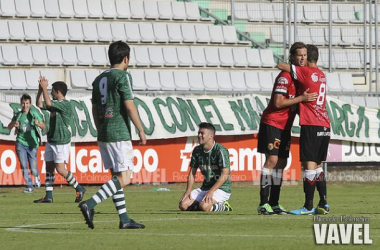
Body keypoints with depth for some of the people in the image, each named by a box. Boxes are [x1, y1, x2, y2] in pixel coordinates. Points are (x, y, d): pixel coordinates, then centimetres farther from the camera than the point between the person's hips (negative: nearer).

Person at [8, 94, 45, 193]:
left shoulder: (35, 113, -3)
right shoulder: (18, 115, 4)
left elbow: (44, 127, 1)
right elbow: (9, 127, 13)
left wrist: (38, 123, -21)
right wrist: (13, 124, -10)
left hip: (32, 144, -2)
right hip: (20, 143, 2)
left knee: (33, 168, 0)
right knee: (24, 166, -3)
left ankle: (36, 177, 34)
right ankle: (29, 186, 7)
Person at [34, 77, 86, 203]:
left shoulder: (65, 104, -14)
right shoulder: (55, 104, 13)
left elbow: (48, 103, -25)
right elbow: (40, 105, 16)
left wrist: (44, 87, -15)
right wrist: (41, 89, 5)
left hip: (61, 142, -9)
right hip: (51, 140, 9)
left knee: (60, 169, -9)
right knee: (49, 167, 5)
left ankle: (79, 189, 5)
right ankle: (48, 196, 6)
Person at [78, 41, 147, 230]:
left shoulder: (99, 79, 14)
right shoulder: (123, 76, -8)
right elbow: (129, 106, -14)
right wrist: (141, 131, -7)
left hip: (103, 134, 9)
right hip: (119, 133, -8)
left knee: (117, 176, 12)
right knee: (124, 179, -9)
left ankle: (124, 219, 11)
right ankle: (90, 204, -23)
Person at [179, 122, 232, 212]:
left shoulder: (220, 150, -14)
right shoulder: (197, 150, 7)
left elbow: (225, 175, -19)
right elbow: (192, 173, 13)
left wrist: (211, 191, -26)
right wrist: (188, 190, -4)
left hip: (221, 189, -7)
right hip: (205, 187, 7)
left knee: (204, 206, -34)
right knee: (183, 205, -12)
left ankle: (223, 207, -4)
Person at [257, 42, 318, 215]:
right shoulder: (285, 76, -16)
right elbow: (278, 103, -21)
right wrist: (301, 98, -20)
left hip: (285, 126, 9)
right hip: (272, 123, -9)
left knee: (281, 163, 7)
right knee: (272, 160, -15)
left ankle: (274, 204, 10)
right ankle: (263, 204, -16)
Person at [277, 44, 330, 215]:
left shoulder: (306, 72, -7)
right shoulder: (321, 75, 16)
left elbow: (281, 66, -4)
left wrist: (286, 66, 16)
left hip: (311, 125, -8)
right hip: (325, 126, 8)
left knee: (309, 164, -8)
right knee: (318, 165, 14)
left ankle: (308, 206, -10)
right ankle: (323, 204, 13)